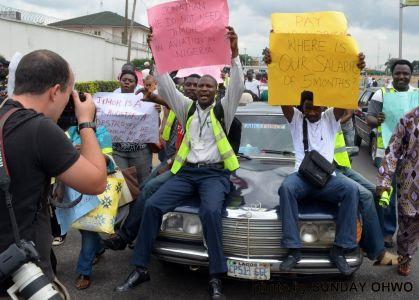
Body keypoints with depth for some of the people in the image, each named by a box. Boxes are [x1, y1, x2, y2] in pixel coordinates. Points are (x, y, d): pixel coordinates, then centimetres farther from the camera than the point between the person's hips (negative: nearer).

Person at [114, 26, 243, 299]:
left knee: (210, 211, -32)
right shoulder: (187, 108, 16)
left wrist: (234, 54, -21)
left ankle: (217, 278, -22)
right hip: (186, 172, 4)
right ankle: (141, 269, -5)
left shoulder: (224, 109, 8)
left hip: (215, 173, -3)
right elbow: (166, 87, 9)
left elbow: (238, 86, -8)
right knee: (152, 205, -15)